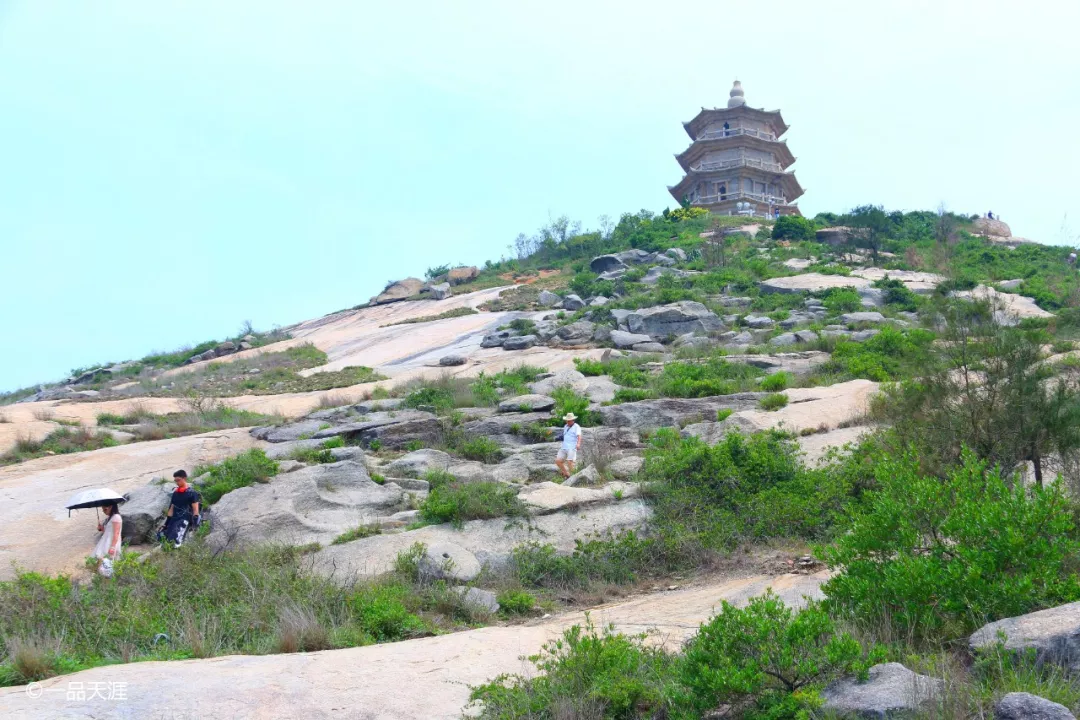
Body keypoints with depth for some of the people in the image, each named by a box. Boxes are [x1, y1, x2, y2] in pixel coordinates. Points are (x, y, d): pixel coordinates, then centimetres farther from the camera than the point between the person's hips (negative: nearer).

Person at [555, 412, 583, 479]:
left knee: (569, 462, -18)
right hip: (564, 447, 7)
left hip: (572, 448, -7)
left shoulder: (576, 427, -4)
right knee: (558, 461, -4)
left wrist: (578, 444, -38)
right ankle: (566, 474, 10)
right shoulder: (566, 427, 19)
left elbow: (579, 436, -21)